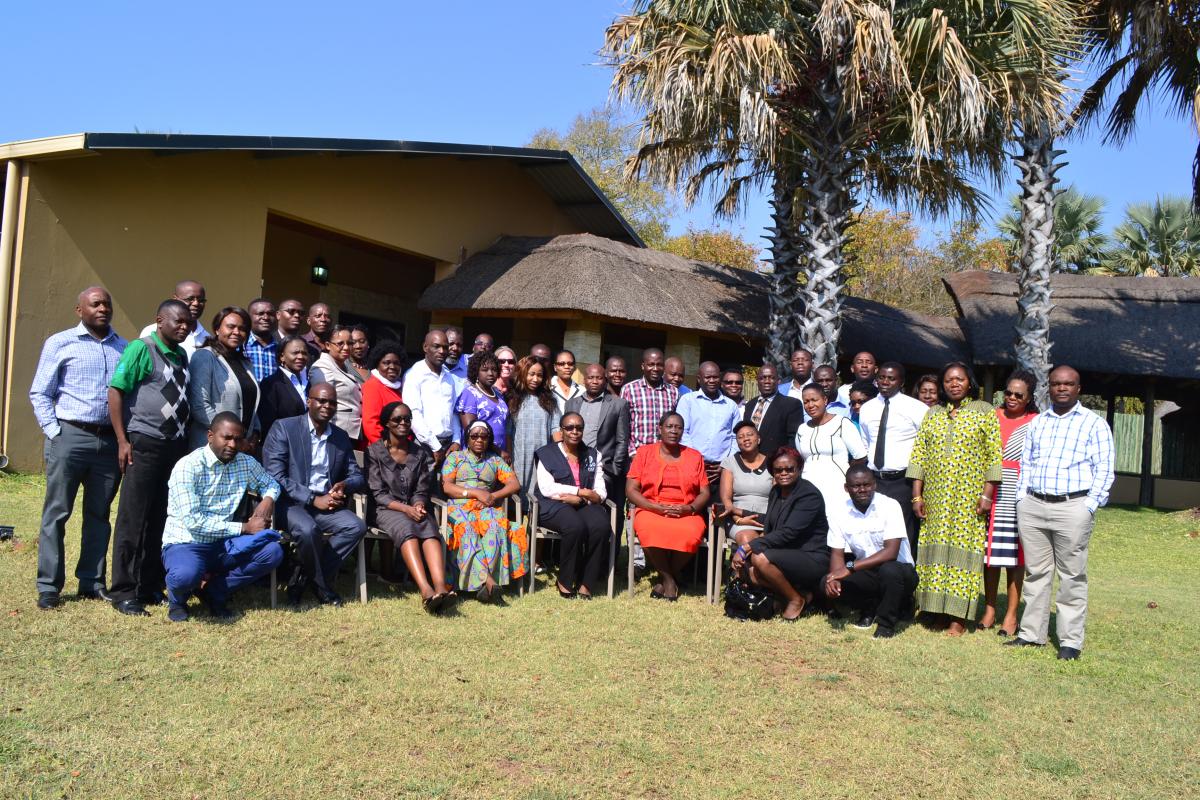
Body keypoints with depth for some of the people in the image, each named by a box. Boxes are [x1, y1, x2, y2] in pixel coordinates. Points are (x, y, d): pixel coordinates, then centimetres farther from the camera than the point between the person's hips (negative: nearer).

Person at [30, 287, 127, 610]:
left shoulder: (123, 348, 12)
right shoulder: (60, 343, 3)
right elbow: (39, 393, 1)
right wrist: (54, 432, -8)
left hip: (110, 440, 3)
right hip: (70, 437, -3)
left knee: (99, 514, 9)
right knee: (56, 513, 1)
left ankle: (92, 582, 17)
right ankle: (49, 587, 7)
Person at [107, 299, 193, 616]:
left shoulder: (182, 355, 13)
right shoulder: (141, 349, -7)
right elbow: (115, 391, -10)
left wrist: (185, 439, 13)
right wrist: (123, 441, -14)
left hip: (176, 445, 7)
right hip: (145, 445, -7)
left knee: (162, 519, 10)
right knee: (134, 519, 0)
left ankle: (150, 587, 20)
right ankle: (123, 593, 7)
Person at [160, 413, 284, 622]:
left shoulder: (245, 463, 2)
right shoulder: (187, 467, -16)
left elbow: (270, 483, 21)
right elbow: (193, 522, -22)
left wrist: (268, 499, -5)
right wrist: (245, 528, -20)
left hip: (223, 544, 5)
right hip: (186, 544, -5)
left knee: (272, 552, -19)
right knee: (186, 575, -38)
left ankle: (214, 591, 2)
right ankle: (177, 598, 2)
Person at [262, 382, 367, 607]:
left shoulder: (341, 437, 12)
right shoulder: (284, 428, -4)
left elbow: (357, 476, 14)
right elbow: (274, 476, -13)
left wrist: (344, 485, -11)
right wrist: (313, 499, -18)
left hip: (326, 504, 5)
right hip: (290, 503, -5)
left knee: (357, 526, -21)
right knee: (308, 529, -35)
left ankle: (304, 578, -9)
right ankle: (321, 584, -7)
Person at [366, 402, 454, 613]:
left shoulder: (421, 452, 14)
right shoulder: (375, 451, 4)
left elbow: (422, 490, 11)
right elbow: (378, 494, -3)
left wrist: (419, 505, -12)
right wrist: (406, 509, -16)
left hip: (416, 508, 3)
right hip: (388, 510, -3)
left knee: (430, 529, -31)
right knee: (406, 528, -35)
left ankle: (440, 587, -51)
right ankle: (426, 591, -51)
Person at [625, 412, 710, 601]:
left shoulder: (694, 456, 14)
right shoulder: (644, 452, 10)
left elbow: (704, 493, 10)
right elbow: (631, 490, 3)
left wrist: (688, 509, -11)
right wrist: (657, 507, -12)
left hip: (686, 513, 1)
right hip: (650, 510, -1)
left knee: (690, 534, -34)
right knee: (651, 531, -36)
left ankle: (665, 579, -9)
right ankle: (668, 578, -12)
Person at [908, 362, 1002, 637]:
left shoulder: (985, 412, 3)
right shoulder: (933, 414, 12)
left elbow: (994, 456, -2)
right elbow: (919, 455, 8)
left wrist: (987, 494, -10)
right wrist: (917, 495, 1)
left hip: (969, 498, -3)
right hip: (935, 498, 3)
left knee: (962, 549, -4)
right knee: (935, 549, 3)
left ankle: (958, 616, -2)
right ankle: (936, 609, 10)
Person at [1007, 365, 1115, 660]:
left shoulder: (1094, 423, 4)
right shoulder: (1037, 423, 17)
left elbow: (1103, 469, -1)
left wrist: (1089, 506, -9)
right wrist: (1021, 499, 8)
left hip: (1073, 507, -4)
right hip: (1032, 506, 4)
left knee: (1072, 576, 0)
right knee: (1036, 572, 9)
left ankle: (1071, 641, 6)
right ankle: (1031, 633, 16)